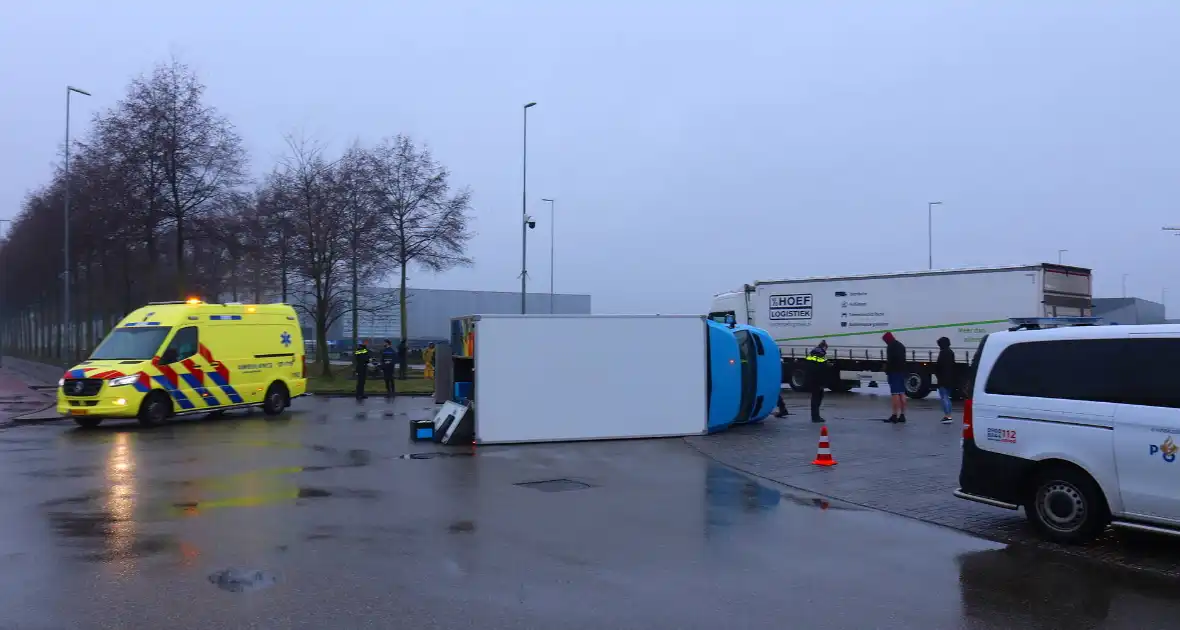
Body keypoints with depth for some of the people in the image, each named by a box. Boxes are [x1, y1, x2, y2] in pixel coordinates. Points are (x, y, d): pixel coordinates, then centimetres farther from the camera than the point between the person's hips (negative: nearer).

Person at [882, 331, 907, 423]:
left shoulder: (891, 347, -13)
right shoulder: (901, 345, 18)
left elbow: (890, 360, -19)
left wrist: (887, 370, -8)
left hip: (894, 372, -9)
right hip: (902, 372, 9)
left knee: (895, 393, -9)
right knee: (902, 393, 11)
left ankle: (895, 415, -10)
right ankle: (902, 415, 15)